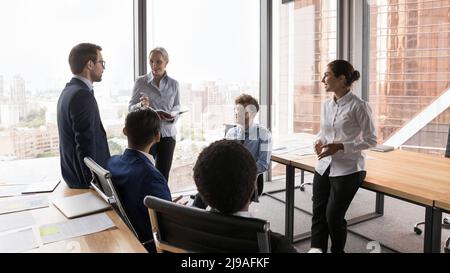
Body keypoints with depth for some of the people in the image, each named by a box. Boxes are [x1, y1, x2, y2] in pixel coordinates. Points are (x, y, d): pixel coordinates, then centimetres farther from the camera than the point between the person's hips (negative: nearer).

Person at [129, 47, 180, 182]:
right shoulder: (140, 82, -1)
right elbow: (131, 107, 1)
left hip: (167, 133, 2)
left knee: (163, 175, 6)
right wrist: (141, 105, -20)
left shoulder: (174, 84, 5)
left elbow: (177, 108, 11)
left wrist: (172, 117, -11)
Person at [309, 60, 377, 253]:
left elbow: (370, 140, -10)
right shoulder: (326, 105, 8)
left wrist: (340, 147, -20)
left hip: (347, 169, -6)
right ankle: (316, 248, 12)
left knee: (333, 216, 0)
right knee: (318, 213, 3)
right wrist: (319, 142, -4)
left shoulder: (358, 106, -12)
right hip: (324, 166, 6)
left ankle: (337, 250, 24)